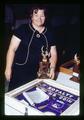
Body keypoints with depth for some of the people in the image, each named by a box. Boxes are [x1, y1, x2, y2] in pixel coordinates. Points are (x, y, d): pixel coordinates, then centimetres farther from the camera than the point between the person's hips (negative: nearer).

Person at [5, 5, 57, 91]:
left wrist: (52, 68, -7)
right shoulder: (22, 29, -5)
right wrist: (8, 68, -10)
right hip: (19, 72, -3)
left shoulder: (49, 34, 6)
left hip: (38, 74, 3)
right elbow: (12, 49, -6)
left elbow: (53, 54, 9)